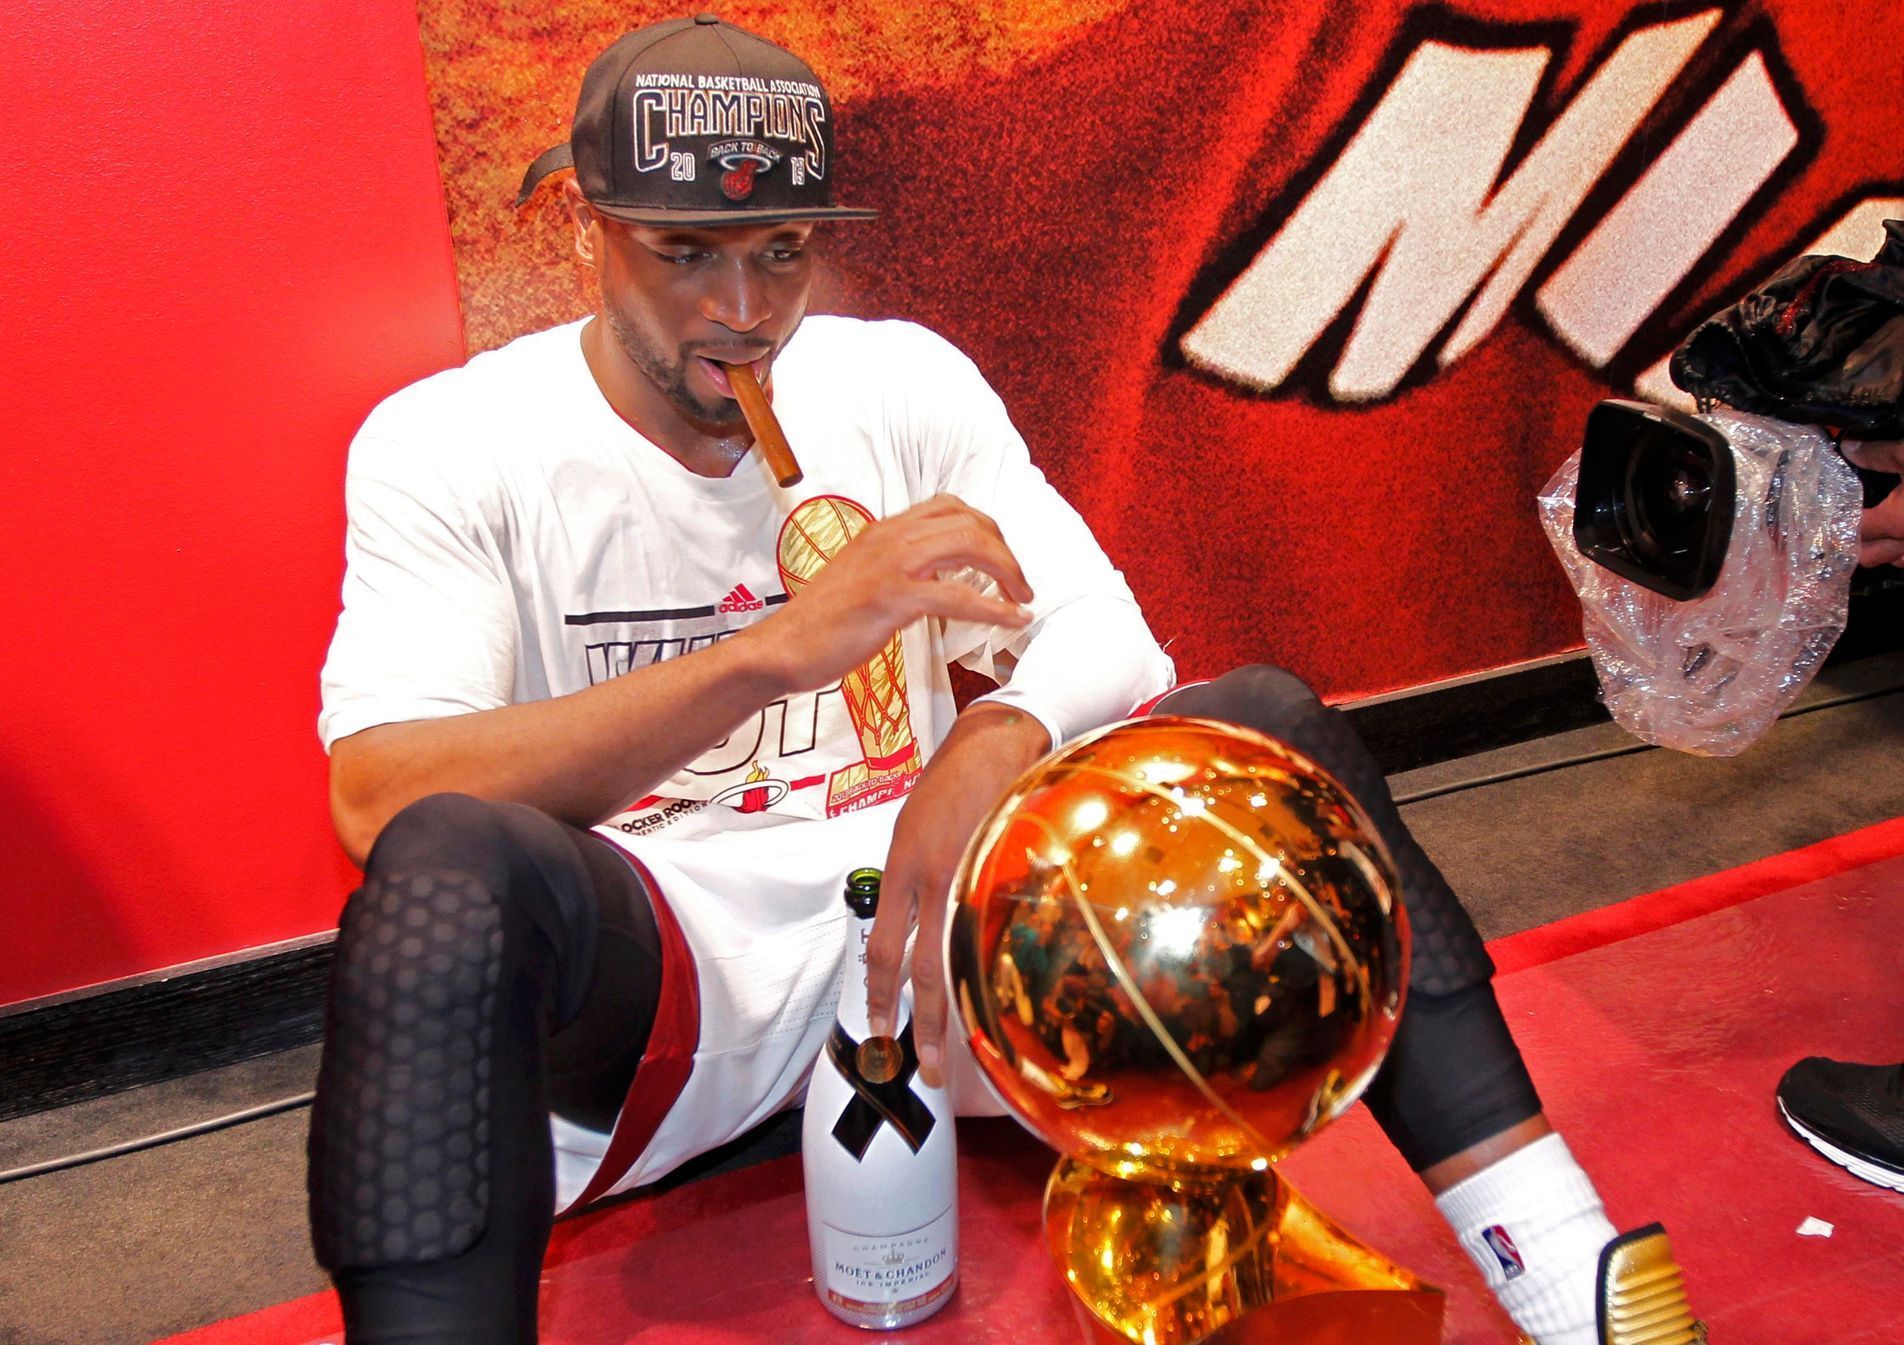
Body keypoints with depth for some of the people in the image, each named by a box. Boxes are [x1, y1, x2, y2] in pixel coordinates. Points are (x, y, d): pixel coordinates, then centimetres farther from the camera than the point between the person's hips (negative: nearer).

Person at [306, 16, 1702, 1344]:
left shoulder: (902, 379, 4)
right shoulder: (450, 442, -4)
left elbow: (1112, 646, -3)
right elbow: (374, 795, -20)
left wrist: (985, 751, -28)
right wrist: (776, 648, -31)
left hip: (930, 901, 3)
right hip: (648, 962, -2)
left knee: (1268, 723, -13)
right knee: (450, 866, -35)